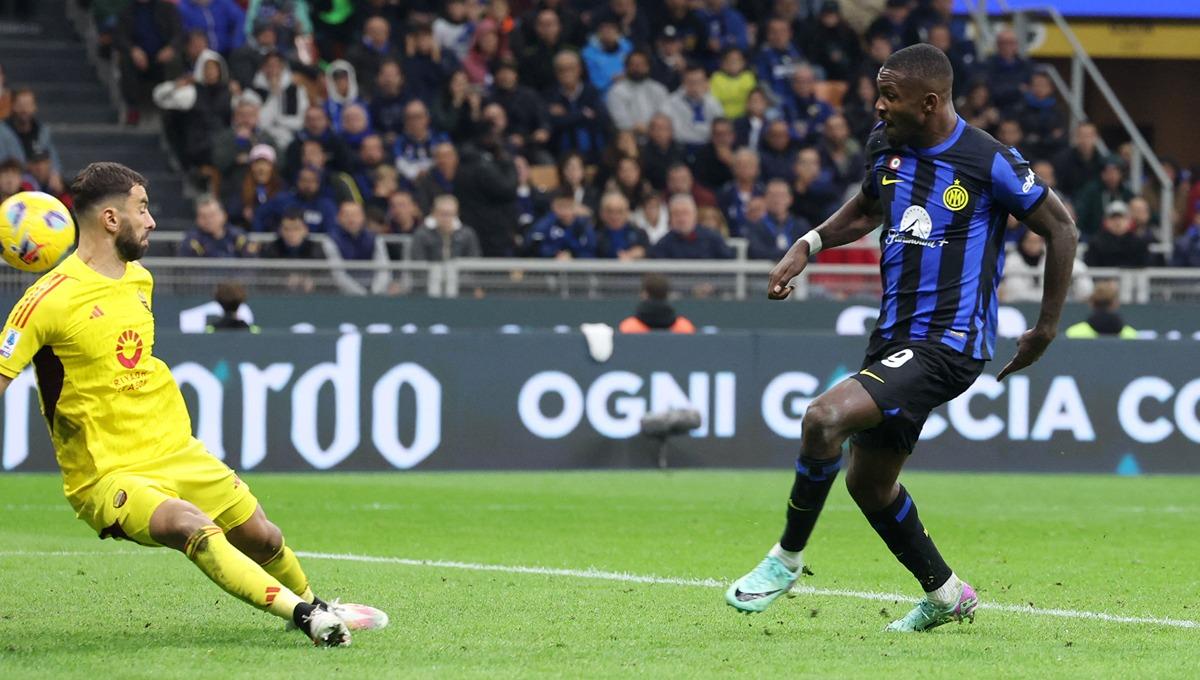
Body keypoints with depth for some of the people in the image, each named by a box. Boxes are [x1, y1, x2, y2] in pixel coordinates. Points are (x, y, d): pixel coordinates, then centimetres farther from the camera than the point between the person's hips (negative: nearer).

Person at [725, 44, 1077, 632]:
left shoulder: (987, 161, -14)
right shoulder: (886, 144, 5)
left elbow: (1060, 228, -2)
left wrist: (1046, 329, 2)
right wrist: (810, 243, 9)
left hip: (949, 342, -8)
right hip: (894, 337, 8)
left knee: (826, 417, -25)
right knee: (867, 478, 16)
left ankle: (788, 557, -7)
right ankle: (945, 594, 34)